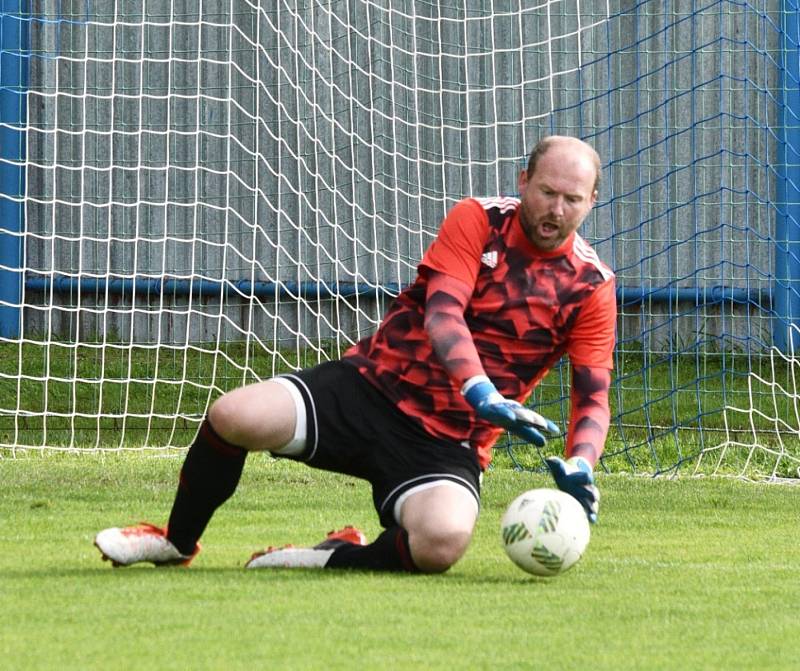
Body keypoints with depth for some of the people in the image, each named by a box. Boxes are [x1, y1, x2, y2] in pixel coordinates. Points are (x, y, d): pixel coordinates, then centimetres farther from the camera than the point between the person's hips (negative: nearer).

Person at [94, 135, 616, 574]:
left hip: (446, 443, -1)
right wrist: (483, 395, -32)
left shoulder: (591, 288, 0)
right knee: (234, 416, -22)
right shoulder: (478, 221, -1)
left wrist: (579, 467, -23)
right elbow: (441, 315, -16)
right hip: (370, 388, 1)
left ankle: (338, 557, 0)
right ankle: (176, 543, 8)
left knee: (441, 544, -34)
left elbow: (593, 398, -1)